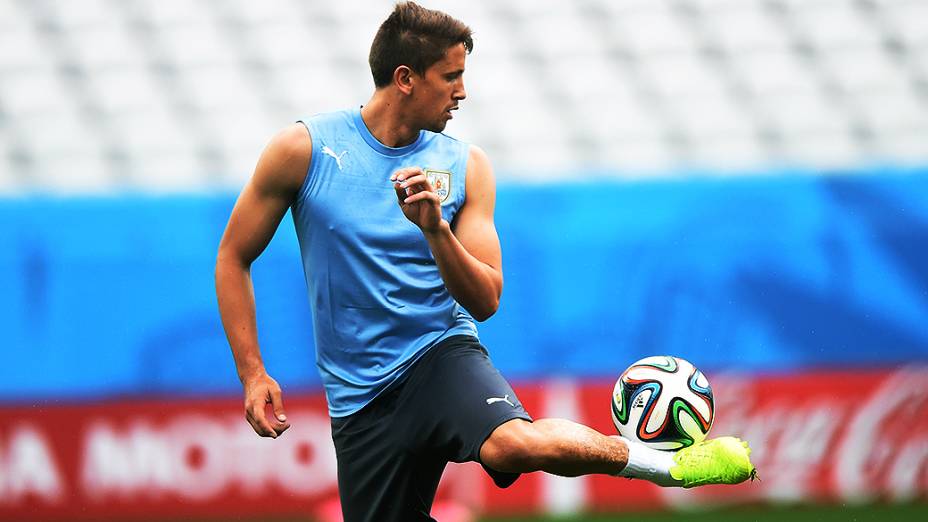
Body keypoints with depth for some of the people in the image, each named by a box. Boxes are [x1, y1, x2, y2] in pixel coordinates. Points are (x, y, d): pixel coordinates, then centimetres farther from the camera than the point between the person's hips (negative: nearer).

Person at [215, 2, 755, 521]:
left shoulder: (466, 167, 2)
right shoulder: (303, 149, -3)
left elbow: (485, 301, -2)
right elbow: (234, 258, 5)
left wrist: (436, 229, -20)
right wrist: (253, 372, -3)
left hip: (442, 353, -1)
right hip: (359, 399, 1)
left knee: (512, 443, -33)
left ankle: (667, 463, -19)